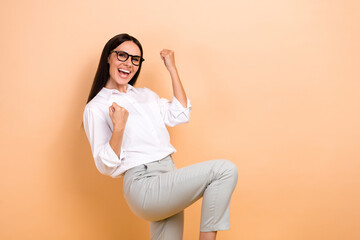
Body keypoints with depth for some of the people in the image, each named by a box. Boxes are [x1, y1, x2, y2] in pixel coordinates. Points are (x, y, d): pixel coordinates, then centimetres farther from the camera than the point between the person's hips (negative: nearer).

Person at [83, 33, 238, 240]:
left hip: (169, 177, 7)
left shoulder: (146, 94, 21)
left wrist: (172, 69, 13)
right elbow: (107, 166, -4)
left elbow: (180, 114, 10)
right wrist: (118, 127, -21)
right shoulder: (96, 108, 1)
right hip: (144, 184, -7)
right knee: (225, 169, -19)